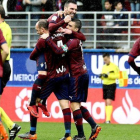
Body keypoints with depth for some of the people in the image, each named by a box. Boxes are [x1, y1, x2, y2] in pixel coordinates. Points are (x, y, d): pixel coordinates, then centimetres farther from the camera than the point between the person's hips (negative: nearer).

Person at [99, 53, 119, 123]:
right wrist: (101, 76, -3)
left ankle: (108, 119, -20)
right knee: (106, 103, 8)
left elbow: (117, 76, -13)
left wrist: (108, 76, -22)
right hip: (104, 85, 7)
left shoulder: (114, 66, -8)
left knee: (109, 102, -16)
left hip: (111, 85, -7)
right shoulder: (104, 67, 13)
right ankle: (107, 118, 12)